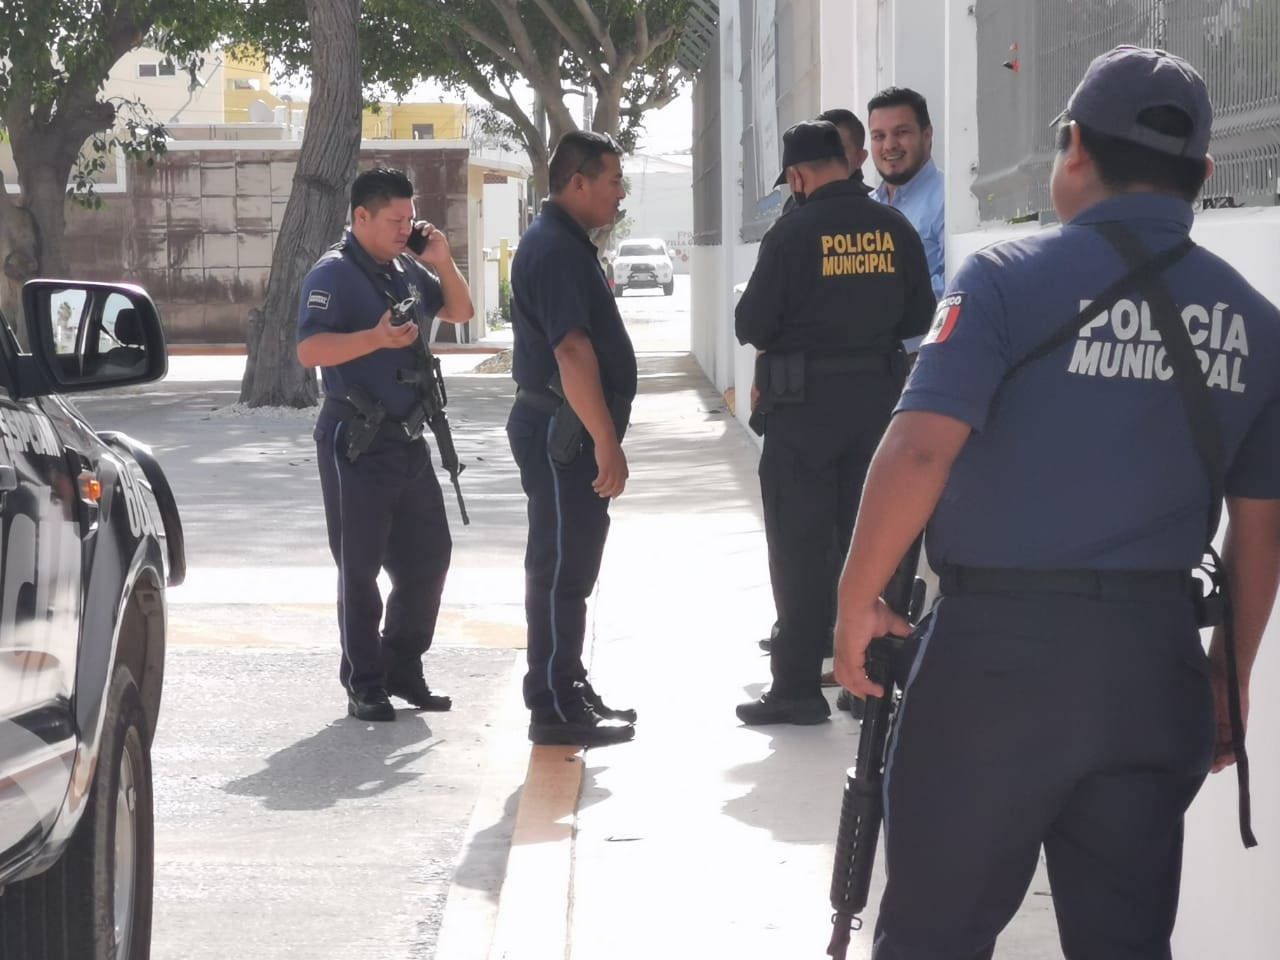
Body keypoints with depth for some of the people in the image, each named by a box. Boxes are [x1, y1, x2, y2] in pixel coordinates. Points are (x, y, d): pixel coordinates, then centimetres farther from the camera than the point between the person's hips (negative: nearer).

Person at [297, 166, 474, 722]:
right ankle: (364, 685, 8)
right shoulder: (335, 274, -11)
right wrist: (376, 338, -32)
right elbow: (309, 351, -21)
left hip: (407, 439, 8)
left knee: (429, 553, 11)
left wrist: (443, 264, 6)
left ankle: (402, 669, 23)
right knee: (360, 567, 0)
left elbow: (459, 312, 23)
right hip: (356, 443, -8)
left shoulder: (407, 271, 12)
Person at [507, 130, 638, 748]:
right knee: (562, 569, -6)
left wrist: (603, 436, 23)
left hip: (567, 435, 11)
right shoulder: (556, 249, -18)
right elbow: (572, 351, -25)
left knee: (567, 565, 16)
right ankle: (556, 709, -2)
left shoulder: (563, 243, 16)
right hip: (563, 433, -11)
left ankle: (567, 691, 24)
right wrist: (607, 441, -25)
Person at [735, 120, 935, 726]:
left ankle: (798, 687, 3)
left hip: (805, 402, -4)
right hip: (879, 396, 4)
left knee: (798, 545, 3)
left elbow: (751, 325, -11)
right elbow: (919, 317, 6)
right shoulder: (894, 229, 0)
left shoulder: (793, 233, -13)